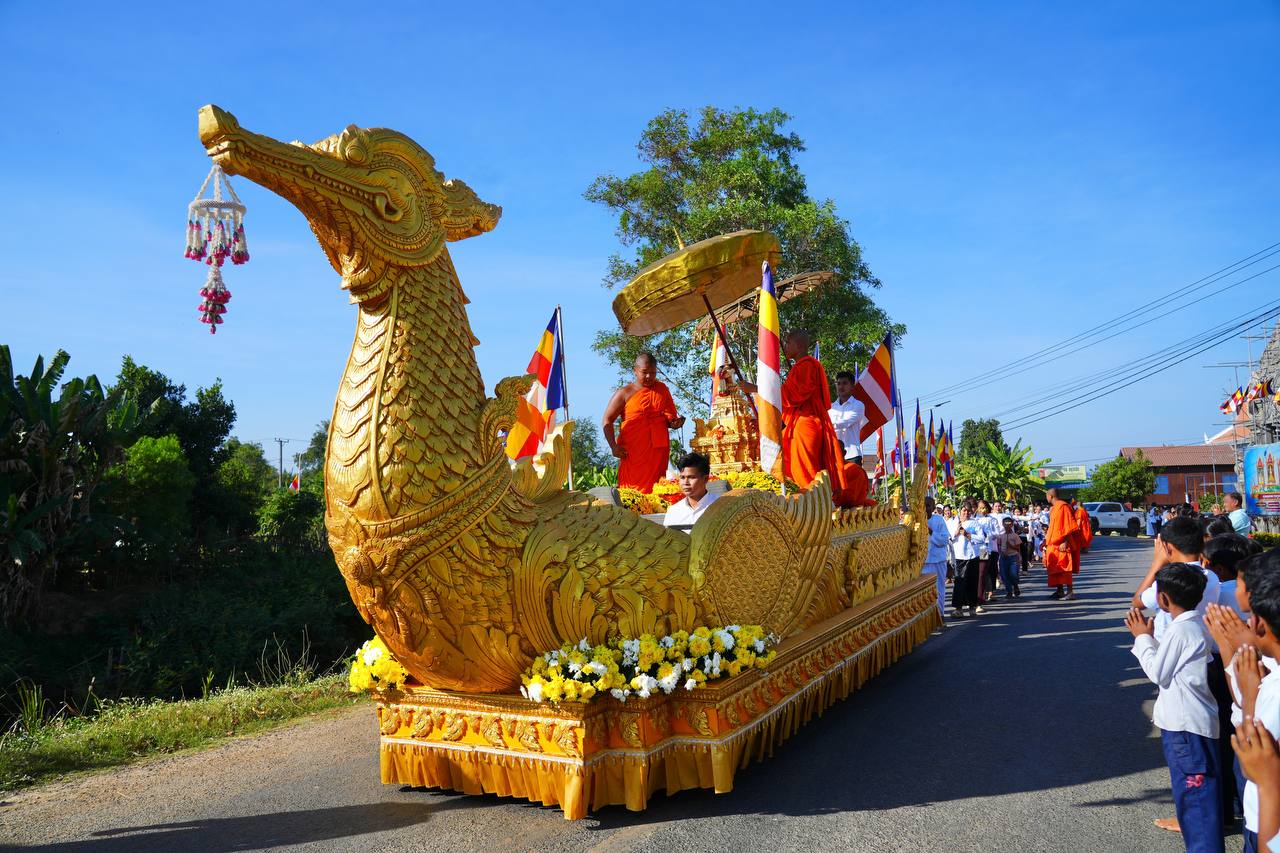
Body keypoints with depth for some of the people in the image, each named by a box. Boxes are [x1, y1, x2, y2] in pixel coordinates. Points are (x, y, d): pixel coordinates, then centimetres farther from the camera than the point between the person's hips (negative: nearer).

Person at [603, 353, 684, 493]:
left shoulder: (662, 389, 14)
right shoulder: (625, 393, 1)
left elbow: (671, 416, 22)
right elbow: (607, 421, -1)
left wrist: (674, 422, -2)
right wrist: (613, 446, -13)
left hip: (659, 452, 4)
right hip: (633, 453, -4)